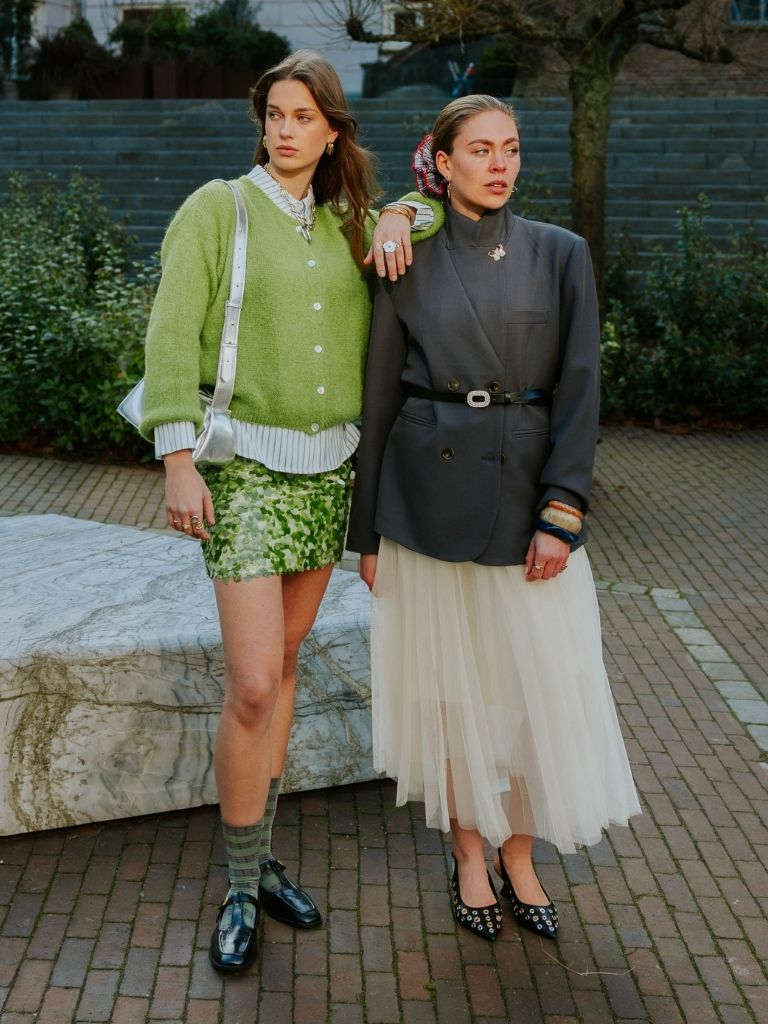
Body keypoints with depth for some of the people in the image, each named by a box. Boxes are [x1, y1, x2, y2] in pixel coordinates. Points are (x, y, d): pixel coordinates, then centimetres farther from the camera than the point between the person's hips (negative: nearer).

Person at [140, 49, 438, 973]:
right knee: (251, 686, -10)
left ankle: (261, 856, 25)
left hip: (329, 466, 5)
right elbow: (172, 334, -10)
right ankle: (241, 889, 8)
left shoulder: (342, 224, 10)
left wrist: (399, 217, -1)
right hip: (246, 465, -5)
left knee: (282, 664, 12)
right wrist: (177, 460, -17)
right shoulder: (216, 208, -4)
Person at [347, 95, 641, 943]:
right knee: (452, 680, 9)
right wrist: (368, 533, 4)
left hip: (528, 491, 1)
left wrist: (561, 512, -12)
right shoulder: (409, 262, 2)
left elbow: (578, 389, -2)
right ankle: (469, 858, 26)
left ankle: (519, 858, 23)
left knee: (540, 682, 3)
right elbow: (379, 398, 4)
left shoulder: (560, 255, 2)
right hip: (432, 490, 0)